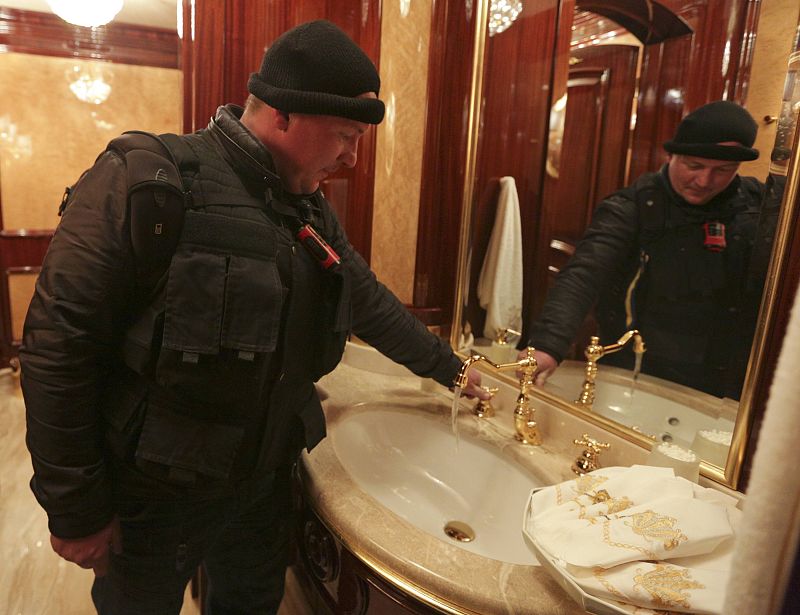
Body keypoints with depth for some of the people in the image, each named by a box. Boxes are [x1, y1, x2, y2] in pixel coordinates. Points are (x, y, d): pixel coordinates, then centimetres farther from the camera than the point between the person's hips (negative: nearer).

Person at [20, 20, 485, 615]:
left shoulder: (315, 212, 2)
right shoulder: (142, 182, -20)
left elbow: (372, 304, 13)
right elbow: (59, 345, -20)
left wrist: (449, 368, 19)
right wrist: (77, 511, -15)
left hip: (265, 485, 6)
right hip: (155, 497, -5)